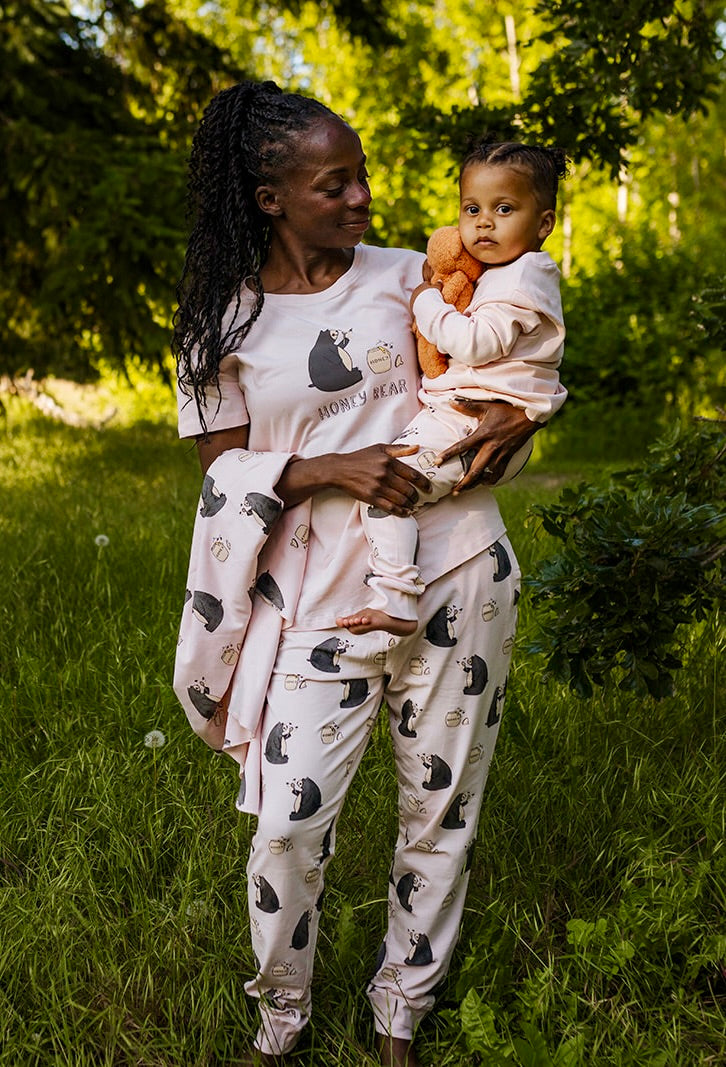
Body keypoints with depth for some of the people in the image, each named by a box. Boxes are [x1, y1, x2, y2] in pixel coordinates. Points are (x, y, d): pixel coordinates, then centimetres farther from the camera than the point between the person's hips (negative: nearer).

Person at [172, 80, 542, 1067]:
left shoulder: (409, 275, 5)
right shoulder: (223, 319, 1)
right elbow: (225, 471, 1)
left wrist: (517, 414, -6)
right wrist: (332, 470, -17)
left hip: (455, 575, 2)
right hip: (322, 601, -2)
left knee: (441, 808, 9)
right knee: (290, 821, -5)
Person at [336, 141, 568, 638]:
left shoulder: (519, 281, -14)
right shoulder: (520, 273, 19)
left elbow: (476, 344, -23)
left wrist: (428, 303, -11)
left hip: (472, 425, -12)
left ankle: (395, 602, -24)